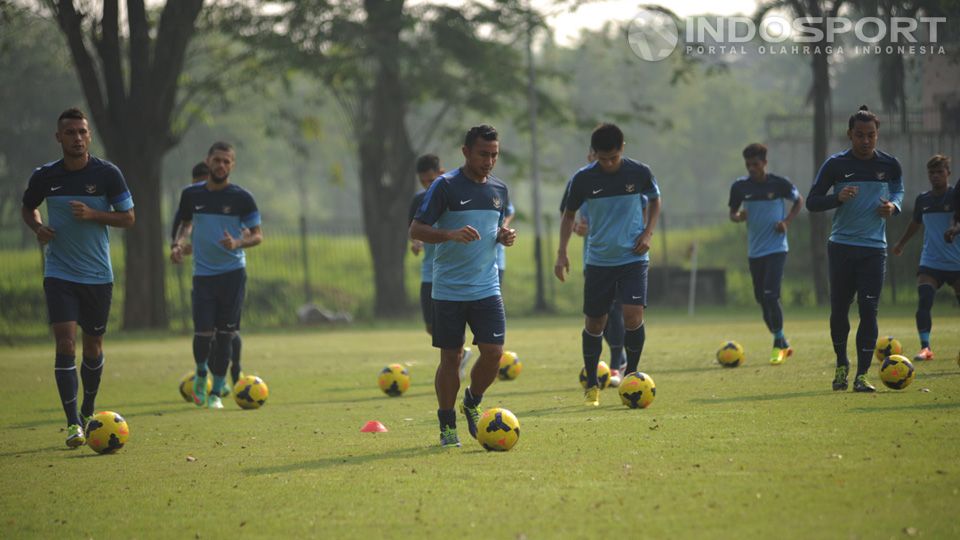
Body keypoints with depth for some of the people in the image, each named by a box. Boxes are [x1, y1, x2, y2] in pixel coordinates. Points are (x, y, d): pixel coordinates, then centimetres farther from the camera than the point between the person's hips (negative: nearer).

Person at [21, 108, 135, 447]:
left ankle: (88, 412, 34)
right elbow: (27, 208, 16)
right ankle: (73, 424, -14)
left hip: (98, 275, 1)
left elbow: (128, 218, -2)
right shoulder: (45, 176, -2)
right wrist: (37, 227, -6)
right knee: (65, 343, -14)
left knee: (93, 345, 12)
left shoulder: (107, 174, -6)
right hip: (59, 275, -1)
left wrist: (92, 214, -17)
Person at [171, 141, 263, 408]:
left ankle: (216, 393, 11)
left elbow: (258, 235, 1)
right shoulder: (191, 194, 4)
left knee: (225, 334, -1)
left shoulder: (241, 198, -3)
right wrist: (178, 243, 0)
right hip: (203, 273, 1)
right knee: (203, 333, -9)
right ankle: (201, 374, 22)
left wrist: (238, 243, -19)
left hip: (233, 273, -1)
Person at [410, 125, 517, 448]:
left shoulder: (499, 189, 9)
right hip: (449, 289, -4)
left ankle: (472, 403, 21)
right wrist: (451, 234, -25)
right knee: (450, 356, 0)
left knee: (494, 351, -6)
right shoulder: (445, 186, -7)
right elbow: (416, 230, -9)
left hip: (486, 287, 4)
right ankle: (448, 427, 13)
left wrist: (505, 237, 1)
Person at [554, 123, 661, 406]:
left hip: (633, 257, -1)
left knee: (633, 315, -17)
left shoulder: (639, 173, -6)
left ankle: (631, 376, 3)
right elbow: (569, 215, 9)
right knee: (594, 323, 4)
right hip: (598, 260, 1)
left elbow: (655, 201, 14)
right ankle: (591, 386, 19)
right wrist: (562, 252, -1)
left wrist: (647, 233, -1)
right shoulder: (583, 179, -6)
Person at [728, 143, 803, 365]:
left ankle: (779, 344, -6)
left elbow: (799, 201, 8)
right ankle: (782, 344, 24)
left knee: (770, 295, -17)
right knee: (762, 299, 9)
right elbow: (732, 213, 11)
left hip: (776, 248, -4)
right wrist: (738, 217, -13)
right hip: (754, 251, 4)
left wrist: (787, 221, -7)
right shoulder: (740, 186, 0)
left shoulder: (779, 184, -7)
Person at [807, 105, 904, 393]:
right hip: (841, 247, 0)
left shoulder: (889, 164, 2)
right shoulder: (835, 164, -3)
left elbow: (898, 189, 22)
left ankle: (862, 375, -4)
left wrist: (893, 205, -1)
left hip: (874, 247, 0)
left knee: (869, 310, -8)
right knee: (839, 309, 5)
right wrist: (838, 198, -18)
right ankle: (842, 364, 27)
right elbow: (812, 202, 1)